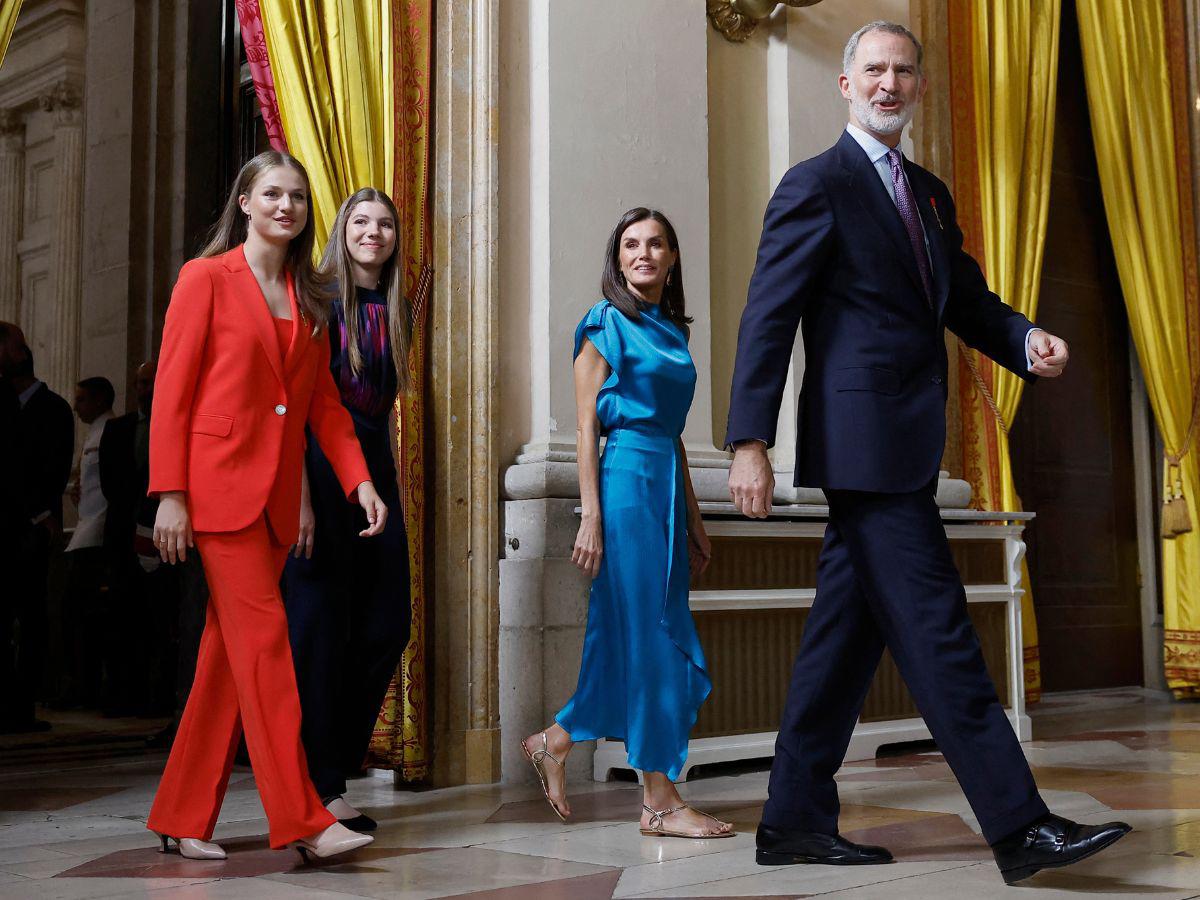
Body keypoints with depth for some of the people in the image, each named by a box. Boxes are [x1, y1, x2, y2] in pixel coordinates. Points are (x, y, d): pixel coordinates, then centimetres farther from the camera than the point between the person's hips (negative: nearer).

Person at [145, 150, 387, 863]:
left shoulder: (310, 298, 16)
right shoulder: (208, 278, 0)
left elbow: (324, 401, 15)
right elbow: (171, 393, -4)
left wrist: (359, 479, 2)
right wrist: (170, 495, -11)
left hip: (277, 493, 6)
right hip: (219, 482, -6)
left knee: (230, 652, 7)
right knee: (265, 638, -11)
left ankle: (184, 817, 15)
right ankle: (302, 819, -9)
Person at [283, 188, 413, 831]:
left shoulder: (397, 311, 13)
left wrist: (386, 484, 11)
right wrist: (300, 496, -19)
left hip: (375, 467, 7)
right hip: (317, 468, -7)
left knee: (387, 626, 5)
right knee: (319, 625, -4)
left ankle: (333, 762, 19)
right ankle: (319, 786, 5)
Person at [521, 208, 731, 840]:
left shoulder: (672, 331, 18)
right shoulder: (605, 324, -2)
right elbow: (587, 425, -7)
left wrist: (694, 522, 18)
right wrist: (591, 516, -14)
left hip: (666, 486, 8)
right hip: (625, 481, -8)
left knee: (661, 635, 8)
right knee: (647, 637, -5)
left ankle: (553, 743, 23)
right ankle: (659, 801, 1)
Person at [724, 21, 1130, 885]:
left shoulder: (930, 194, 20)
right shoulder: (818, 185, -4)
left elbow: (968, 300, 20)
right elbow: (767, 318, -9)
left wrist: (1028, 340, -2)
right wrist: (749, 443, -16)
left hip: (901, 448, 9)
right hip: (865, 443, -9)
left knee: (849, 633, 11)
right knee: (938, 635, -7)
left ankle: (795, 821, 19)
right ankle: (1020, 828, -3)